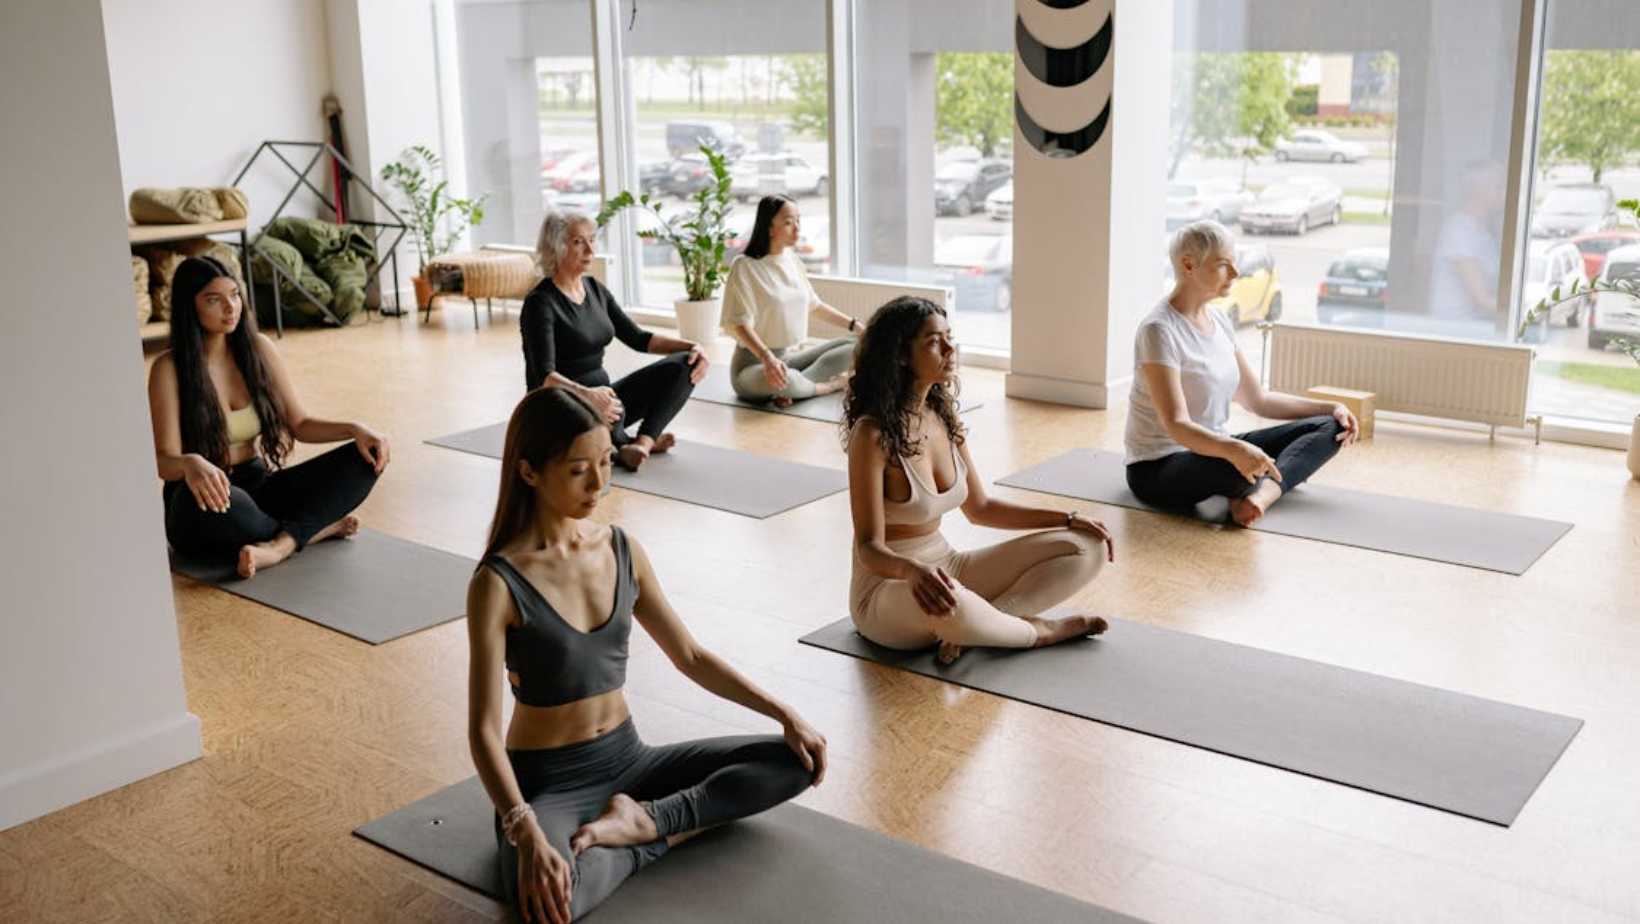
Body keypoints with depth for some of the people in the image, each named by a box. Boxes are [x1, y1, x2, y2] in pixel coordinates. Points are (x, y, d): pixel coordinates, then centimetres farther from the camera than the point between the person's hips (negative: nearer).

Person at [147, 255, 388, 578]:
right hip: (206, 509, -4)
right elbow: (164, 462, -17)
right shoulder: (169, 369, -11)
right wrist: (191, 464, -41)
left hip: (259, 485, 5)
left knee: (364, 458, -14)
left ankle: (281, 544, -32)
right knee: (204, 500, -42)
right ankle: (315, 528, -18)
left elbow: (300, 425, 7)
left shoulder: (258, 349, 2)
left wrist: (354, 429, -13)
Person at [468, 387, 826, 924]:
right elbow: (483, 729, -20)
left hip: (626, 758, 6)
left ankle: (643, 820, -10)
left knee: (795, 761, -4)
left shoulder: (622, 551, 0)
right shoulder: (498, 583, -17)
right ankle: (664, 834, -11)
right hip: (547, 780, -6)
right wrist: (527, 833, -35)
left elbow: (690, 657, 9)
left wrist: (784, 713, 1)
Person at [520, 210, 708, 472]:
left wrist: (691, 347, -5)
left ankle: (642, 442, -21)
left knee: (683, 365, -10)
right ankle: (624, 443, -11)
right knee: (612, 413, -43)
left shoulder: (595, 289, 7)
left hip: (598, 395, 8)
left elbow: (636, 338, 10)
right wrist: (585, 395, -46)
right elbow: (544, 376, -27)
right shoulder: (540, 303, -16)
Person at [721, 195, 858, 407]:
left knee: (856, 347, -7)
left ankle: (789, 390, -21)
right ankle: (829, 385, -9)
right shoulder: (745, 266, -12)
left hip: (791, 356, 8)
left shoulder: (793, 261, 9)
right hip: (755, 362, -8)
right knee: (781, 380, -41)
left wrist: (855, 326, 15)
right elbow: (739, 324, -18)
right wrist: (767, 358, -34)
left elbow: (814, 305, 21)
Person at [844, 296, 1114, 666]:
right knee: (943, 601, -44)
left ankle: (974, 623, -15)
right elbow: (869, 548, -21)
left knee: (1086, 548, -1)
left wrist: (1068, 519, 7)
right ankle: (1036, 630, -12)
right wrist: (911, 570, -44)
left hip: (946, 567, 8)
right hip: (887, 587, -7)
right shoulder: (873, 434, -19)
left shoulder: (944, 418, 3)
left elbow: (979, 508, 14)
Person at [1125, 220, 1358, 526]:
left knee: (1328, 428, -4)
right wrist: (1233, 450, -46)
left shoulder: (1219, 320, 7)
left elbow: (1258, 400, 14)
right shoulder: (1160, 330, -19)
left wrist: (1328, 408, 2)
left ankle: (1264, 491, -28)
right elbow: (1176, 425, -28)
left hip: (1212, 449, 9)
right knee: (1245, 465, -42)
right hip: (1159, 467, -9)